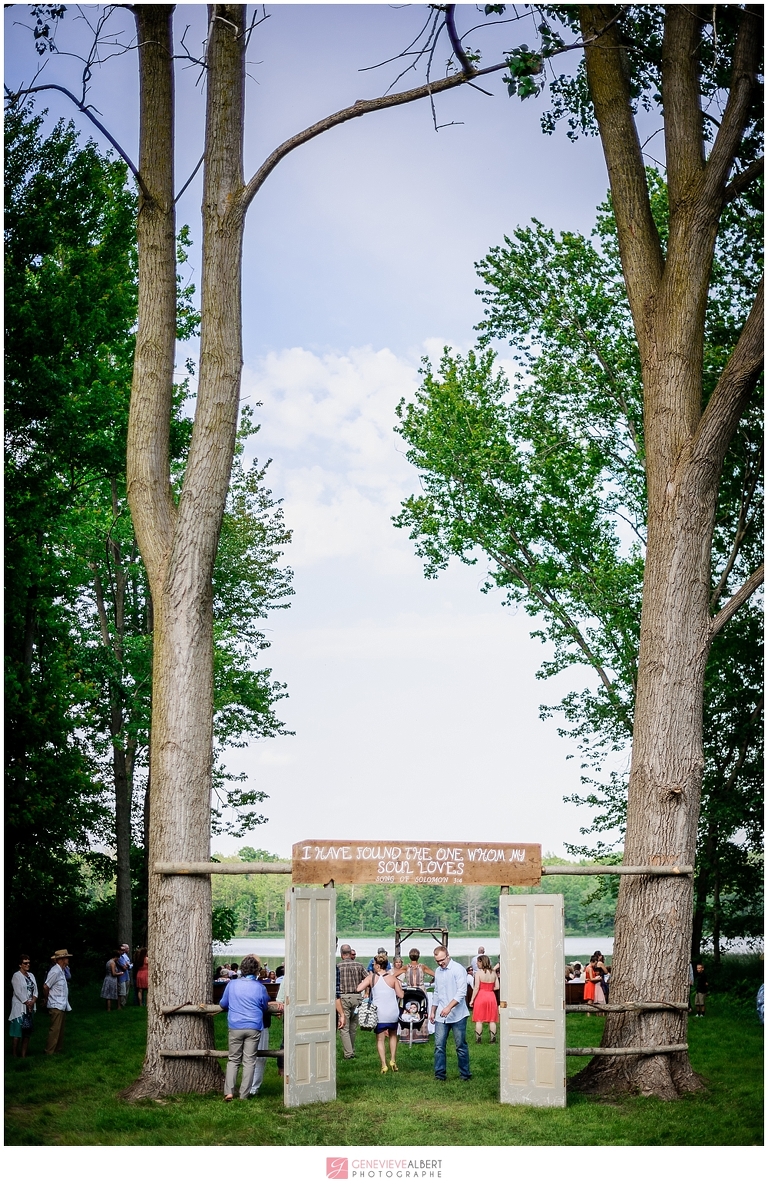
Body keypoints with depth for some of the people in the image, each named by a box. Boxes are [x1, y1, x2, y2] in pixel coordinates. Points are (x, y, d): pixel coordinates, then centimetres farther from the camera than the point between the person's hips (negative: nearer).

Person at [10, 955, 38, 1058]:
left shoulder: (31, 975, 14)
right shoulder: (16, 976, -7)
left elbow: (35, 990, 9)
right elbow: (18, 992, -13)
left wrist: (33, 1001, -7)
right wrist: (27, 1003, -12)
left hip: (30, 1008, 7)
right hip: (19, 1008, -7)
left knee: (27, 1033, 7)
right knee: (17, 1033, -8)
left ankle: (24, 1055, 11)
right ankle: (14, 1056, -4)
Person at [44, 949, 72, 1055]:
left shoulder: (61, 971, 11)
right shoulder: (55, 971, -19)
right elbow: (46, 987, -16)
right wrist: (48, 997, -3)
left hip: (62, 1005, 10)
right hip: (56, 1006, -10)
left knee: (61, 1029, 16)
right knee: (55, 1029, -7)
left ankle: (59, 1049, 24)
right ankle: (49, 1051, -4)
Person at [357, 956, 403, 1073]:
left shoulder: (371, 978, -4)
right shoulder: (392, 978, -2)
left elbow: (359, 989, -10)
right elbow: (401, 995, -3)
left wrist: (367, 978, 7)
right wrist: (399, 986, 17)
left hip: (379, 1012, -1)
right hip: (393, 1012, 2)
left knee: (380, 1039, 7)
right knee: (393, 1035, 23)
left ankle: (384, 1065, -1)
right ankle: (392, 1060, 16)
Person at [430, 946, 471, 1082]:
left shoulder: (458, 969, -9)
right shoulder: (438, 971, 14)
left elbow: (462, 992, -17)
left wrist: (449, 1007, -25)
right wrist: (433, 1011, 21)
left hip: (457, 1015, -6)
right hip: (441, 1016, 6)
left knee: (461, 1046, 2)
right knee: (439, 1045, 1)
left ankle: (465, 1074, 11)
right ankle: (439, 1074, 5)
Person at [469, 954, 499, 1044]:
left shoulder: (479, 972, -10)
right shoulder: (493, 973, 3)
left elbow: (476, 987, -12)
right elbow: (497, 987, 3)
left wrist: (472, 1000, -8)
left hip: (481, 996, -4)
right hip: (491, 996, 4)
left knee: (479, 1020, 5)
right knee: (492, 1020, 10)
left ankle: (478, 1039, 6)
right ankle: (493, 1038, 10)